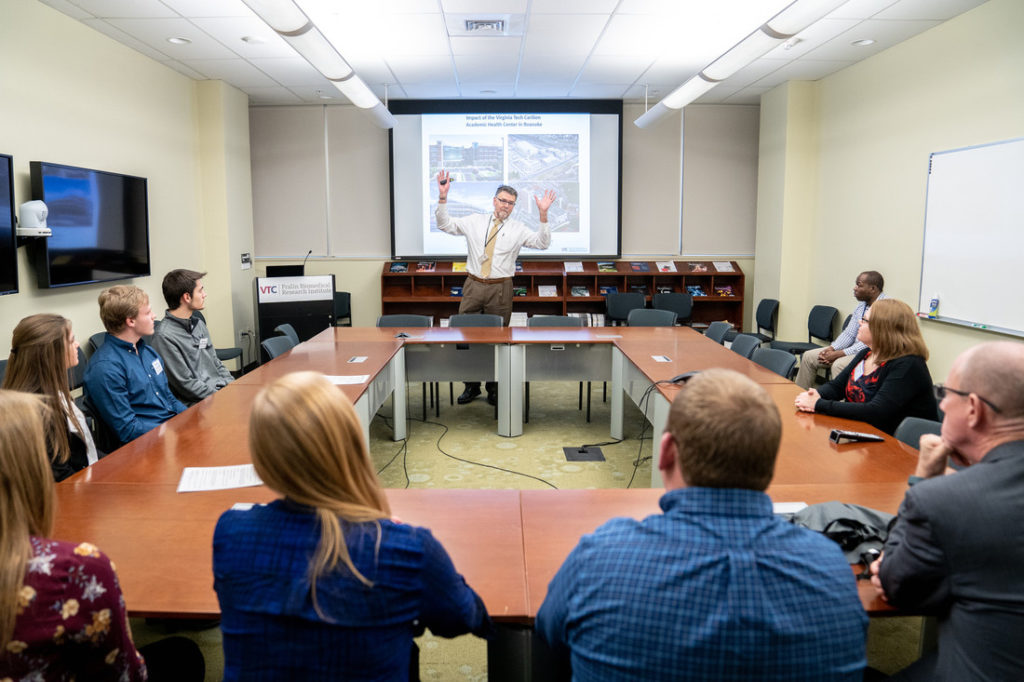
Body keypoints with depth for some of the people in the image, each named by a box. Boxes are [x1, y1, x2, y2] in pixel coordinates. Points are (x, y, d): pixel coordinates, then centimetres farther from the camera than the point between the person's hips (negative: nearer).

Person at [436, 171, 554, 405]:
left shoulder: (518, 229, 4)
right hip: (473, 285, 1)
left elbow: (542, 243, -7)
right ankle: (471, 386, 19)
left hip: (500, 289, -1)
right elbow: (445, 225, 6)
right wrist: (442, 197, -6)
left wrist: (543, 214, -18)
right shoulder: (475, 221, 7)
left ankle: (494, 388, 18)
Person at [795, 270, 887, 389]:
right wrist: (832, 348, -7)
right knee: (808, 356, 3)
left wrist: (839, 354, -22)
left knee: (839, 365, -36)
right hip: (853, 349, 9)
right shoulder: (861, 305, 11)